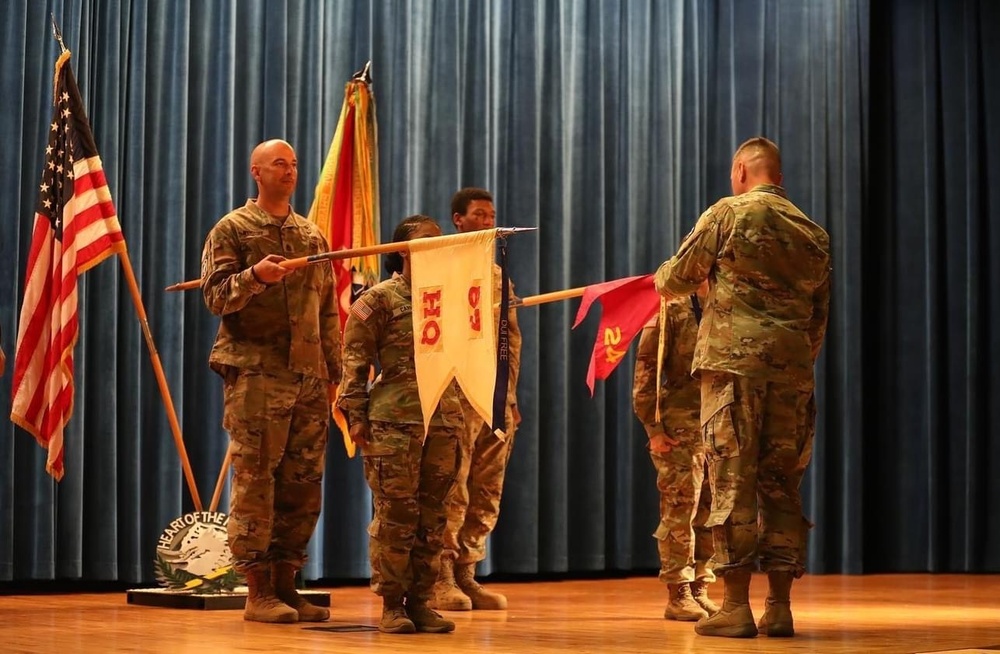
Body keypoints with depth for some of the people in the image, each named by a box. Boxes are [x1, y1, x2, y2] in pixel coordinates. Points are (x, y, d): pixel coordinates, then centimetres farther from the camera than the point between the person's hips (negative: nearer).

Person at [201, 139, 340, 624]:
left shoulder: (312, 235, 18)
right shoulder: (232, 229, 2)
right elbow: (216, 296, -6)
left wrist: (333, 370, 14)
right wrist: (253, 276, -24)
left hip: (308, 376, 6)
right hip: (255, 374, -5)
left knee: (303, 483, 5)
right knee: (255, 480, -5)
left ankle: (286, 585, 13)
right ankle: (258, 592, -1)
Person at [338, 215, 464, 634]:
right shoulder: (379, 298, 0)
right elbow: (355, 360, -2)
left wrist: (459, 417, 17)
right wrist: (355, 414, -9)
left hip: (443, 421, 5)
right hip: (395, 421, -5)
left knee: (432, 517, 5)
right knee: (395, 514, -4)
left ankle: (420, 601, 12)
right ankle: (392, 604, 4)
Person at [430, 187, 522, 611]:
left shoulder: (499, 275, 18)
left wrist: (511, 395, 14)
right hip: (459, 397, -7)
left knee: (487, 493, 7)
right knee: (452, 491, -7)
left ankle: (465, 575, 14)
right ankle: (441, 579, -2)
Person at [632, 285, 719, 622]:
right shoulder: (671, 311, -4)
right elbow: (646, 371, -6)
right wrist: (653, 428, -11)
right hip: (680, 430, -6)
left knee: (711, 513, 8)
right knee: (680, 512, -3)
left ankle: (699, 590, 17)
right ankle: (678, 596, 3)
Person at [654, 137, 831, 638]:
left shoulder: (727, 214, 1)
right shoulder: (814, 233, 15)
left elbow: (675, 280, 6)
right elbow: (820, 316, 17)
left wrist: (659, 280, 29)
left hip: (734, 362, -4)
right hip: (792, 369, 5)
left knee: (732, 482, -3)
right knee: (781, 483, 8)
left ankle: (736, 606, -5)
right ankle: (779, 606, 6)